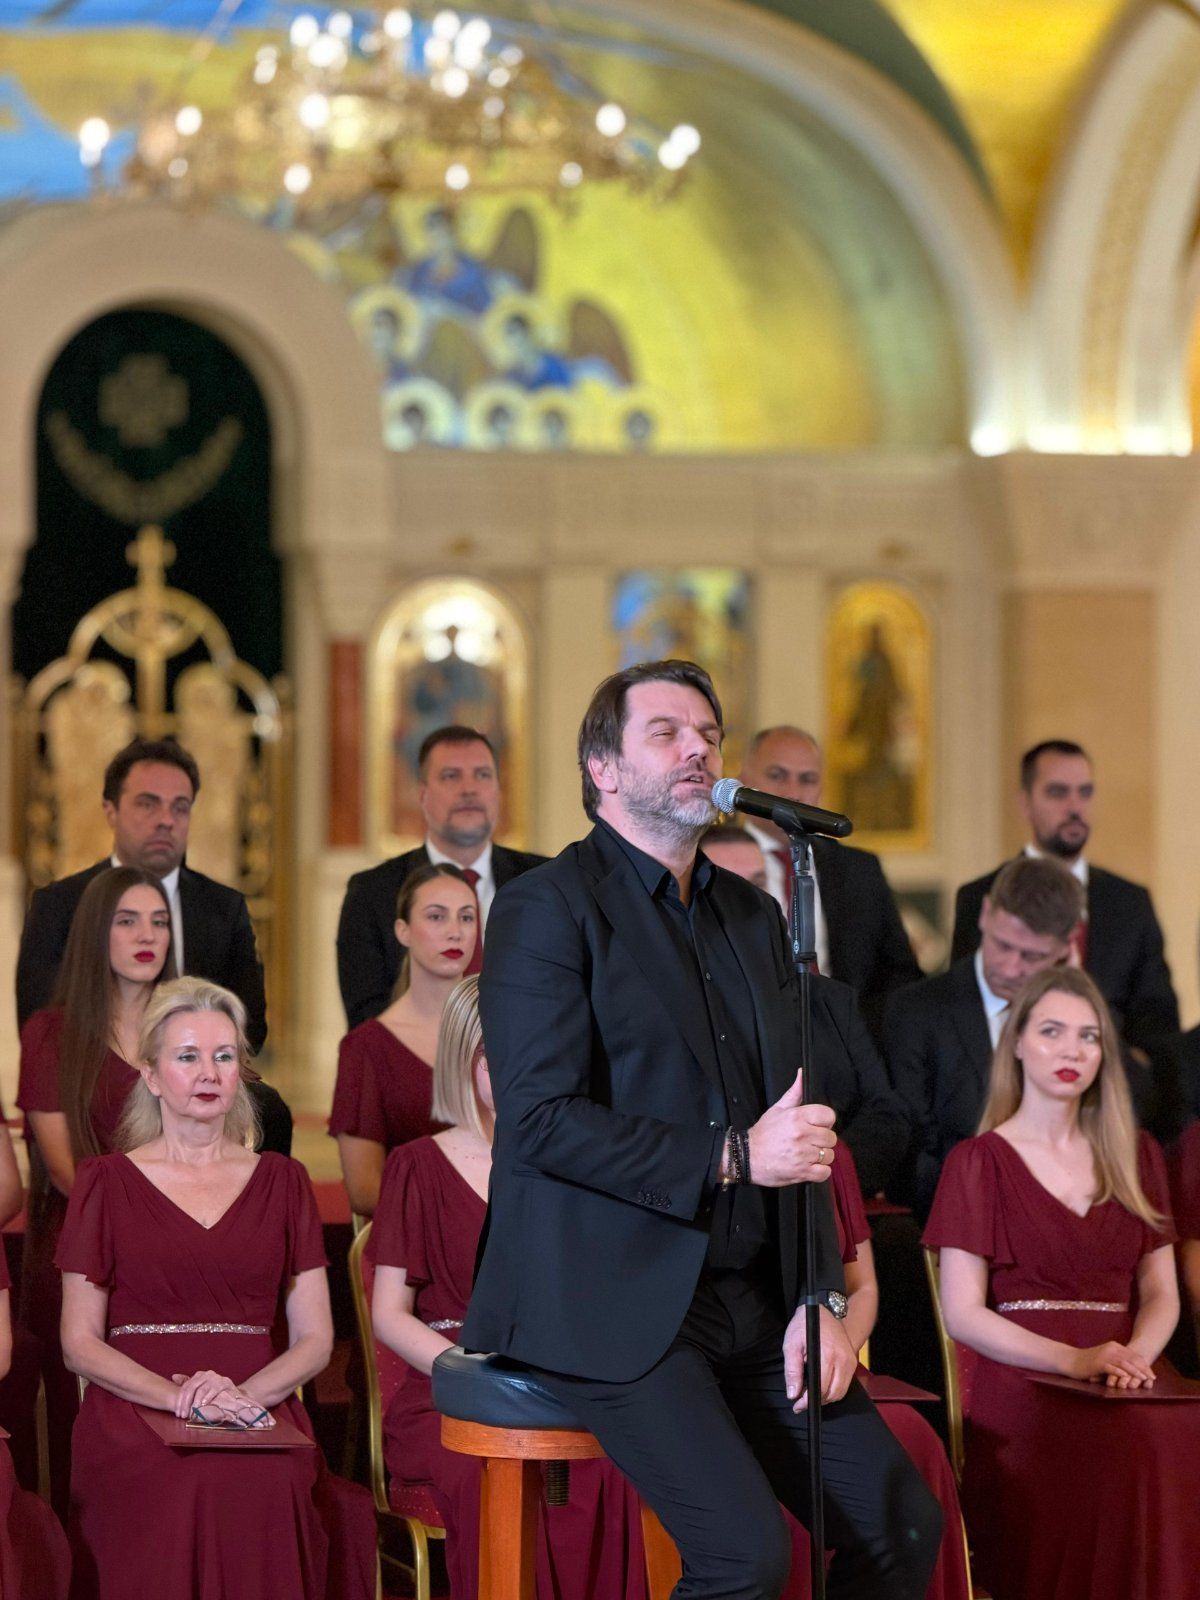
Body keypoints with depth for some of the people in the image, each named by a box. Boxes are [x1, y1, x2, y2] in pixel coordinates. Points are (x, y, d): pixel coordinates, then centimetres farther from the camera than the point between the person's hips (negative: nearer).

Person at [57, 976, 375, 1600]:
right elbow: (80, 1344, 6)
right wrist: (180, 1396, -11)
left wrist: (244, 1392, -9)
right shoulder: (105, 1184, 12)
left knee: (266, 1492, -36)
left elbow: (314, 1339, 13)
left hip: (257, 1406, 1)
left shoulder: (282, 1182, 19)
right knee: (186, 1495, -37)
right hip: (133, 1410, -1)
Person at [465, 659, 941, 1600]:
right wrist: (733, 1157, -16)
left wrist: (821, 1299, 3)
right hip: (611, 1302, -7)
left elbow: (799, 1124, 16)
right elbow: (541, 1120, -15)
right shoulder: (547, 908, -5)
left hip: (752, 1301, 7)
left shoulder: (752, 918, 17)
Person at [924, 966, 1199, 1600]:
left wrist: (1135, 1353, -6)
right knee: (1129, 1453, -34)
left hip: (1127, 1376, 4)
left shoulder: (1136, 1157, 21)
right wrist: (1075, 1360, -13)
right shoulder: (981, 1161, 8)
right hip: (1022, 1381, -3)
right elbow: (962, 1313, 0)